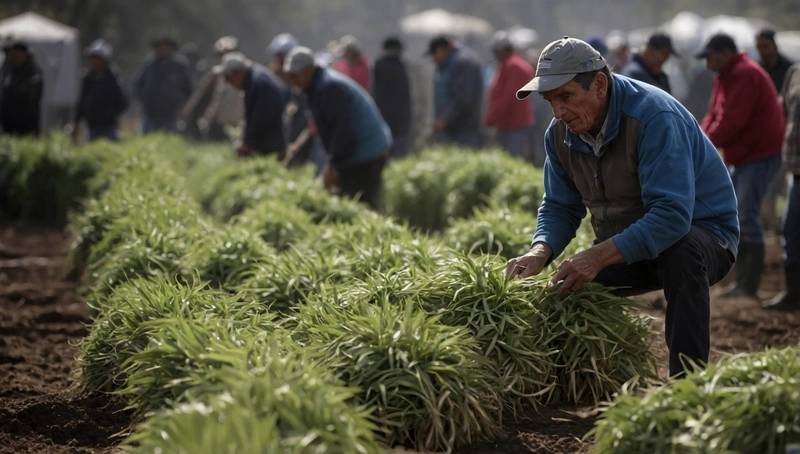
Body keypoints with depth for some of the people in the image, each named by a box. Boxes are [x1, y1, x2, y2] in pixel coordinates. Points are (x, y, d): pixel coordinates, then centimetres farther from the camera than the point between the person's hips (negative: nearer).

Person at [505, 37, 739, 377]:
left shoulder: (654, 117, -28)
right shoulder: (560, 135, -4)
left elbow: (672, 214, -37)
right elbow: (560, 208, 6)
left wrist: (598, 257, -42)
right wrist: (540, 251, -17)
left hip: (702, 231, -7)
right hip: (621, 247, 7)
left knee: (682, 253, -39)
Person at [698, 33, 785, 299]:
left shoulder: (745, 75, -17)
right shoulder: (726, 77, 16)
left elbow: (732, 121, -23)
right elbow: (714, 115, 13)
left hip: (761, 155, -11)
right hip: (744, 157, 11)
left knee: (746, 217, -13)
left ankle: (748, 287, -10)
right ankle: (742, 283, 16)